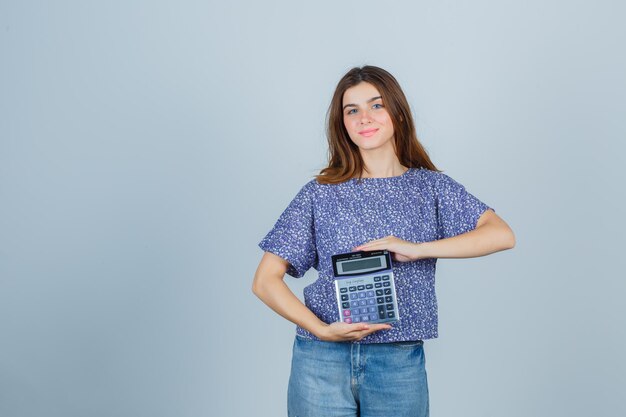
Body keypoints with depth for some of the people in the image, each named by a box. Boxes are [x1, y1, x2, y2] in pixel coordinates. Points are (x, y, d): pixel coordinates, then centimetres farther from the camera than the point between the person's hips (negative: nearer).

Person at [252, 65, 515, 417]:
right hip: (322, 361, 0)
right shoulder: (320, 194, 2)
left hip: (400, 363, 1)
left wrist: (417, 249, -18)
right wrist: (321, 329, -15)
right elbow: (265, 281, -1)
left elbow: (503, 235, -8)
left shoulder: (431, 187, 5)